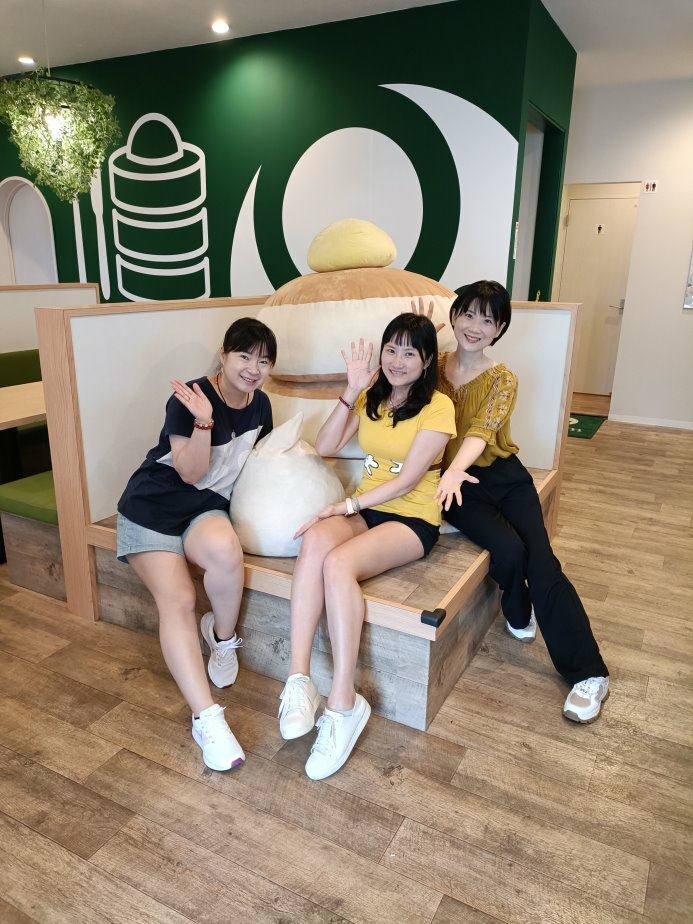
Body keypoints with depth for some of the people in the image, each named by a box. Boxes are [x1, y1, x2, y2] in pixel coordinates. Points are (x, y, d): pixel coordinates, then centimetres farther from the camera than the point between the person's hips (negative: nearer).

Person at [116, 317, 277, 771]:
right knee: (178, 600, -22)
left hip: (207, 505, 3)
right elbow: (191, 471, -18)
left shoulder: (259, 404, 3)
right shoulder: (190, 399, -16)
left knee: (225, 551, -34)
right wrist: (203, 421, -31)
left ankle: (223, 636, -5)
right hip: (153, 506, -3)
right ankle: (207, 717, -20)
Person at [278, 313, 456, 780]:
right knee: (315, 541, -31)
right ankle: (299, 679, -31)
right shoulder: (372, 397, 12)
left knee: (338, 564, -34)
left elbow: (407, 480, -14)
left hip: (413, 518, -5)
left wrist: (347, 506, -20)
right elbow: (325, 447, 2)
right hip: (365, 507, 5)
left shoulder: (438, 406, -7)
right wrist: (352, 391, -5)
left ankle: (344, 703, -25)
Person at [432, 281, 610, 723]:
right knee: (509, 548, -24)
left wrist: (454, 469, -41)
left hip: (503, 475, 0)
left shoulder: (503, 380, -5)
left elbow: (480, 431, -24)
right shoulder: (434, 366, 4)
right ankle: (517, 612, 12)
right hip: (457, 482, 0)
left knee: (542, 561, -14)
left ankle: (589, 672, -4)